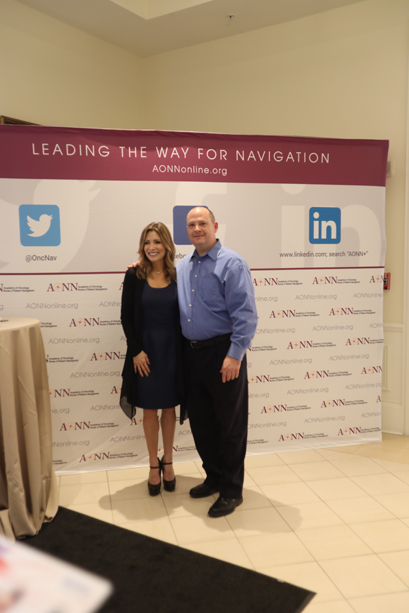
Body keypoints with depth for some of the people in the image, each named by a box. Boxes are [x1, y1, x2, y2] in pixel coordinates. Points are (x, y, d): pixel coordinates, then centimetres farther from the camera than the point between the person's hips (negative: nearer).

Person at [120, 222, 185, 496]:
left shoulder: (178, 276, 0)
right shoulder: (134, 276, -4)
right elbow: (126, 317, -3)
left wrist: (185, 351, -3)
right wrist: (136, 351, -10)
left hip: (172, 350, 1)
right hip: (146, 350, -1)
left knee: (169, 408, 13)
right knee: (150, 410, 9)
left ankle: (168, 462, 30)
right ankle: (153, 465, 26)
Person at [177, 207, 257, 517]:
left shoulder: (232, 263, -10)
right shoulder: (182, 267, 12)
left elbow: (246, 315, -15)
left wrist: (235, 355, -20)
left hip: (223, 354, -7)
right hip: (192, 353, 7)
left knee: (230, 425, 4)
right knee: (200, 421, 16)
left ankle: (232, 491, 20)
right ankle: (214, 477, 35)